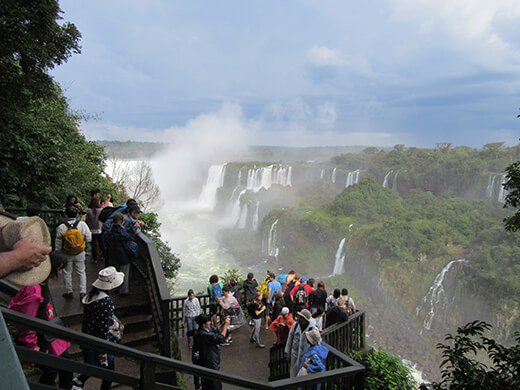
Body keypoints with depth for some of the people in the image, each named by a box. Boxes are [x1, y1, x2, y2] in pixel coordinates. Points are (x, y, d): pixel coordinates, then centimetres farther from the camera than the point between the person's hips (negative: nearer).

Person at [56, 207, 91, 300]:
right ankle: (82, 292, 10)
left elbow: (58, 243, -5)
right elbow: (88, 238, -7)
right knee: (81, 273, 13)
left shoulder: (61, 227, -13)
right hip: (80, 253, 1)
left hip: (67, 254, -1)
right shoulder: (82, 224, -11)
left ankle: (69, 292, 26)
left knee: (67, 273, 17)